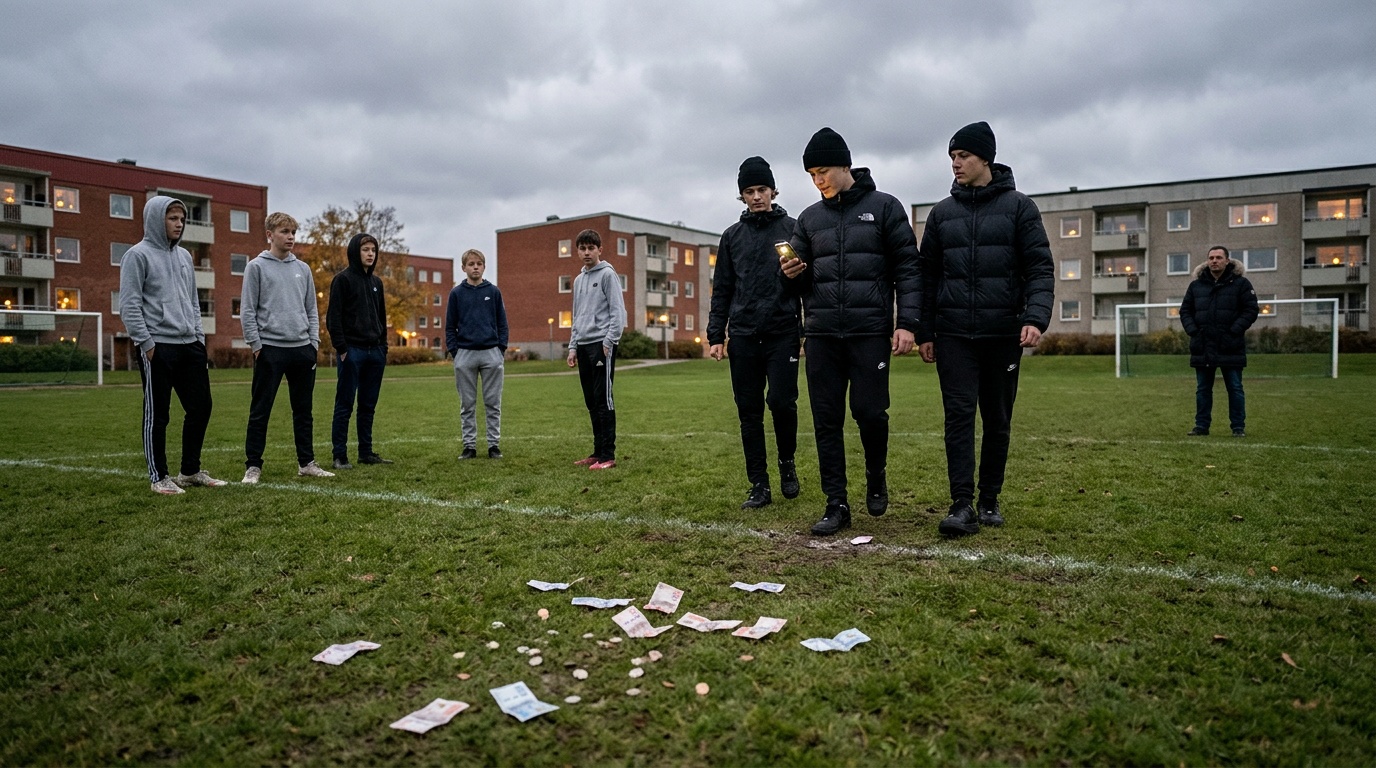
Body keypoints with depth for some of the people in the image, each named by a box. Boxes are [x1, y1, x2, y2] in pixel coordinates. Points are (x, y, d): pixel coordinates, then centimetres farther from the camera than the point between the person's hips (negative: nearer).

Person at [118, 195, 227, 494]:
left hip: (190, 346, 7)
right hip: (158, 347, -7)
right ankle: (159, 477, 10)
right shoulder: (138, 255, -5)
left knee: (200, 407, 8)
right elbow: (129, 305, -10)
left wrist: (199, 336, 13)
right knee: (157, 415, 1)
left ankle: (191, 471, 20)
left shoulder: (184, 256, 17)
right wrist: (145, 342, -15)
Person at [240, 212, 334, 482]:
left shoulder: (303, 269, 13)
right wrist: (256, 345, -9)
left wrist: (314, 341, 6)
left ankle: (306, 463, 17)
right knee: (260, 411, 1)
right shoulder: (256, 267, 0)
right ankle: (253, 465, 8)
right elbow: (247, 310, -3)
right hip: (270, 349, -4)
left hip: (302, 349, 5)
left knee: (303, 410, 10)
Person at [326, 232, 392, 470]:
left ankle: (366, 452, 18)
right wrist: (341, 348, -15)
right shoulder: (343, 279, -4)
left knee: (368, 405, 11)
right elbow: (333, 317, -10)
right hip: (352, 351, -6)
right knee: (344, 405, -2)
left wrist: (384, 346, 13)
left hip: (375, 352, 7)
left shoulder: (376, 282, 16)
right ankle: (340, 456, 2)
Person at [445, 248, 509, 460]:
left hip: (491, 354, 0)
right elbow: (450, 326, 6)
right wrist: (454, 352, -3)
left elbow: (502, 323, 7)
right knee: (467, 405, 6)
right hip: (465, 355, 0)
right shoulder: (456, 293, 5)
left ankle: (494, 444, 10)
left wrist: (502, 350, -2)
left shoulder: (493, 292, 6)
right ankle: (469, 446, 13)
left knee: (493, 403, 3)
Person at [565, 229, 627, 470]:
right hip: (583, 346, 7)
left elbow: (617, 311, -9)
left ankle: (608, 455, -7)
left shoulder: (608, 274, -2)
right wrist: (573, 346, 15)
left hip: (602, 344, -7)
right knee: (591, 402, 8)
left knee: (603, 399, -9)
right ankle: (598, 451, 14)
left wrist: (608, 342, -15)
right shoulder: (578, 280, 19)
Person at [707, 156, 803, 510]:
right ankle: (759, 485, 12)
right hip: (743, 335, 3)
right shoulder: (732, 236, 13)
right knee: (749, 411, 3)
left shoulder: (792, 228, 5)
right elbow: (721, 290, 13)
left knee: (781, 402, -11)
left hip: (783, 333, -3)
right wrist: (715, 335, 5)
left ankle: (787, 463, 18)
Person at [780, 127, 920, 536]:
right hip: (821, 333, 4)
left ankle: (876, 477, 24)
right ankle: (837, 504, 11)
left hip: (870, 331, -3)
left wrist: (906, 323, -10)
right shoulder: (809, 218, 14)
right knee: (826, 420, 3)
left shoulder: (883, 207, 3)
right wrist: (792, 274, -7)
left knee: (870, 412, -6)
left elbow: (907, 267, 0)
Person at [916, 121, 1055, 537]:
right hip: (953, 333, 1)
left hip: (1003, 332, -1)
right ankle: (962, 505, -6)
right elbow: (927, 275, 12)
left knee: (998, 419, 7)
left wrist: (1035, 317, -18)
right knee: (959, 416, -7)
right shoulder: (942, 212, 11)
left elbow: (1040, 268, -2)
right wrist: (924, 332, 7)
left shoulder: (1018, 206, 4)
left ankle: (990, 500, 19)